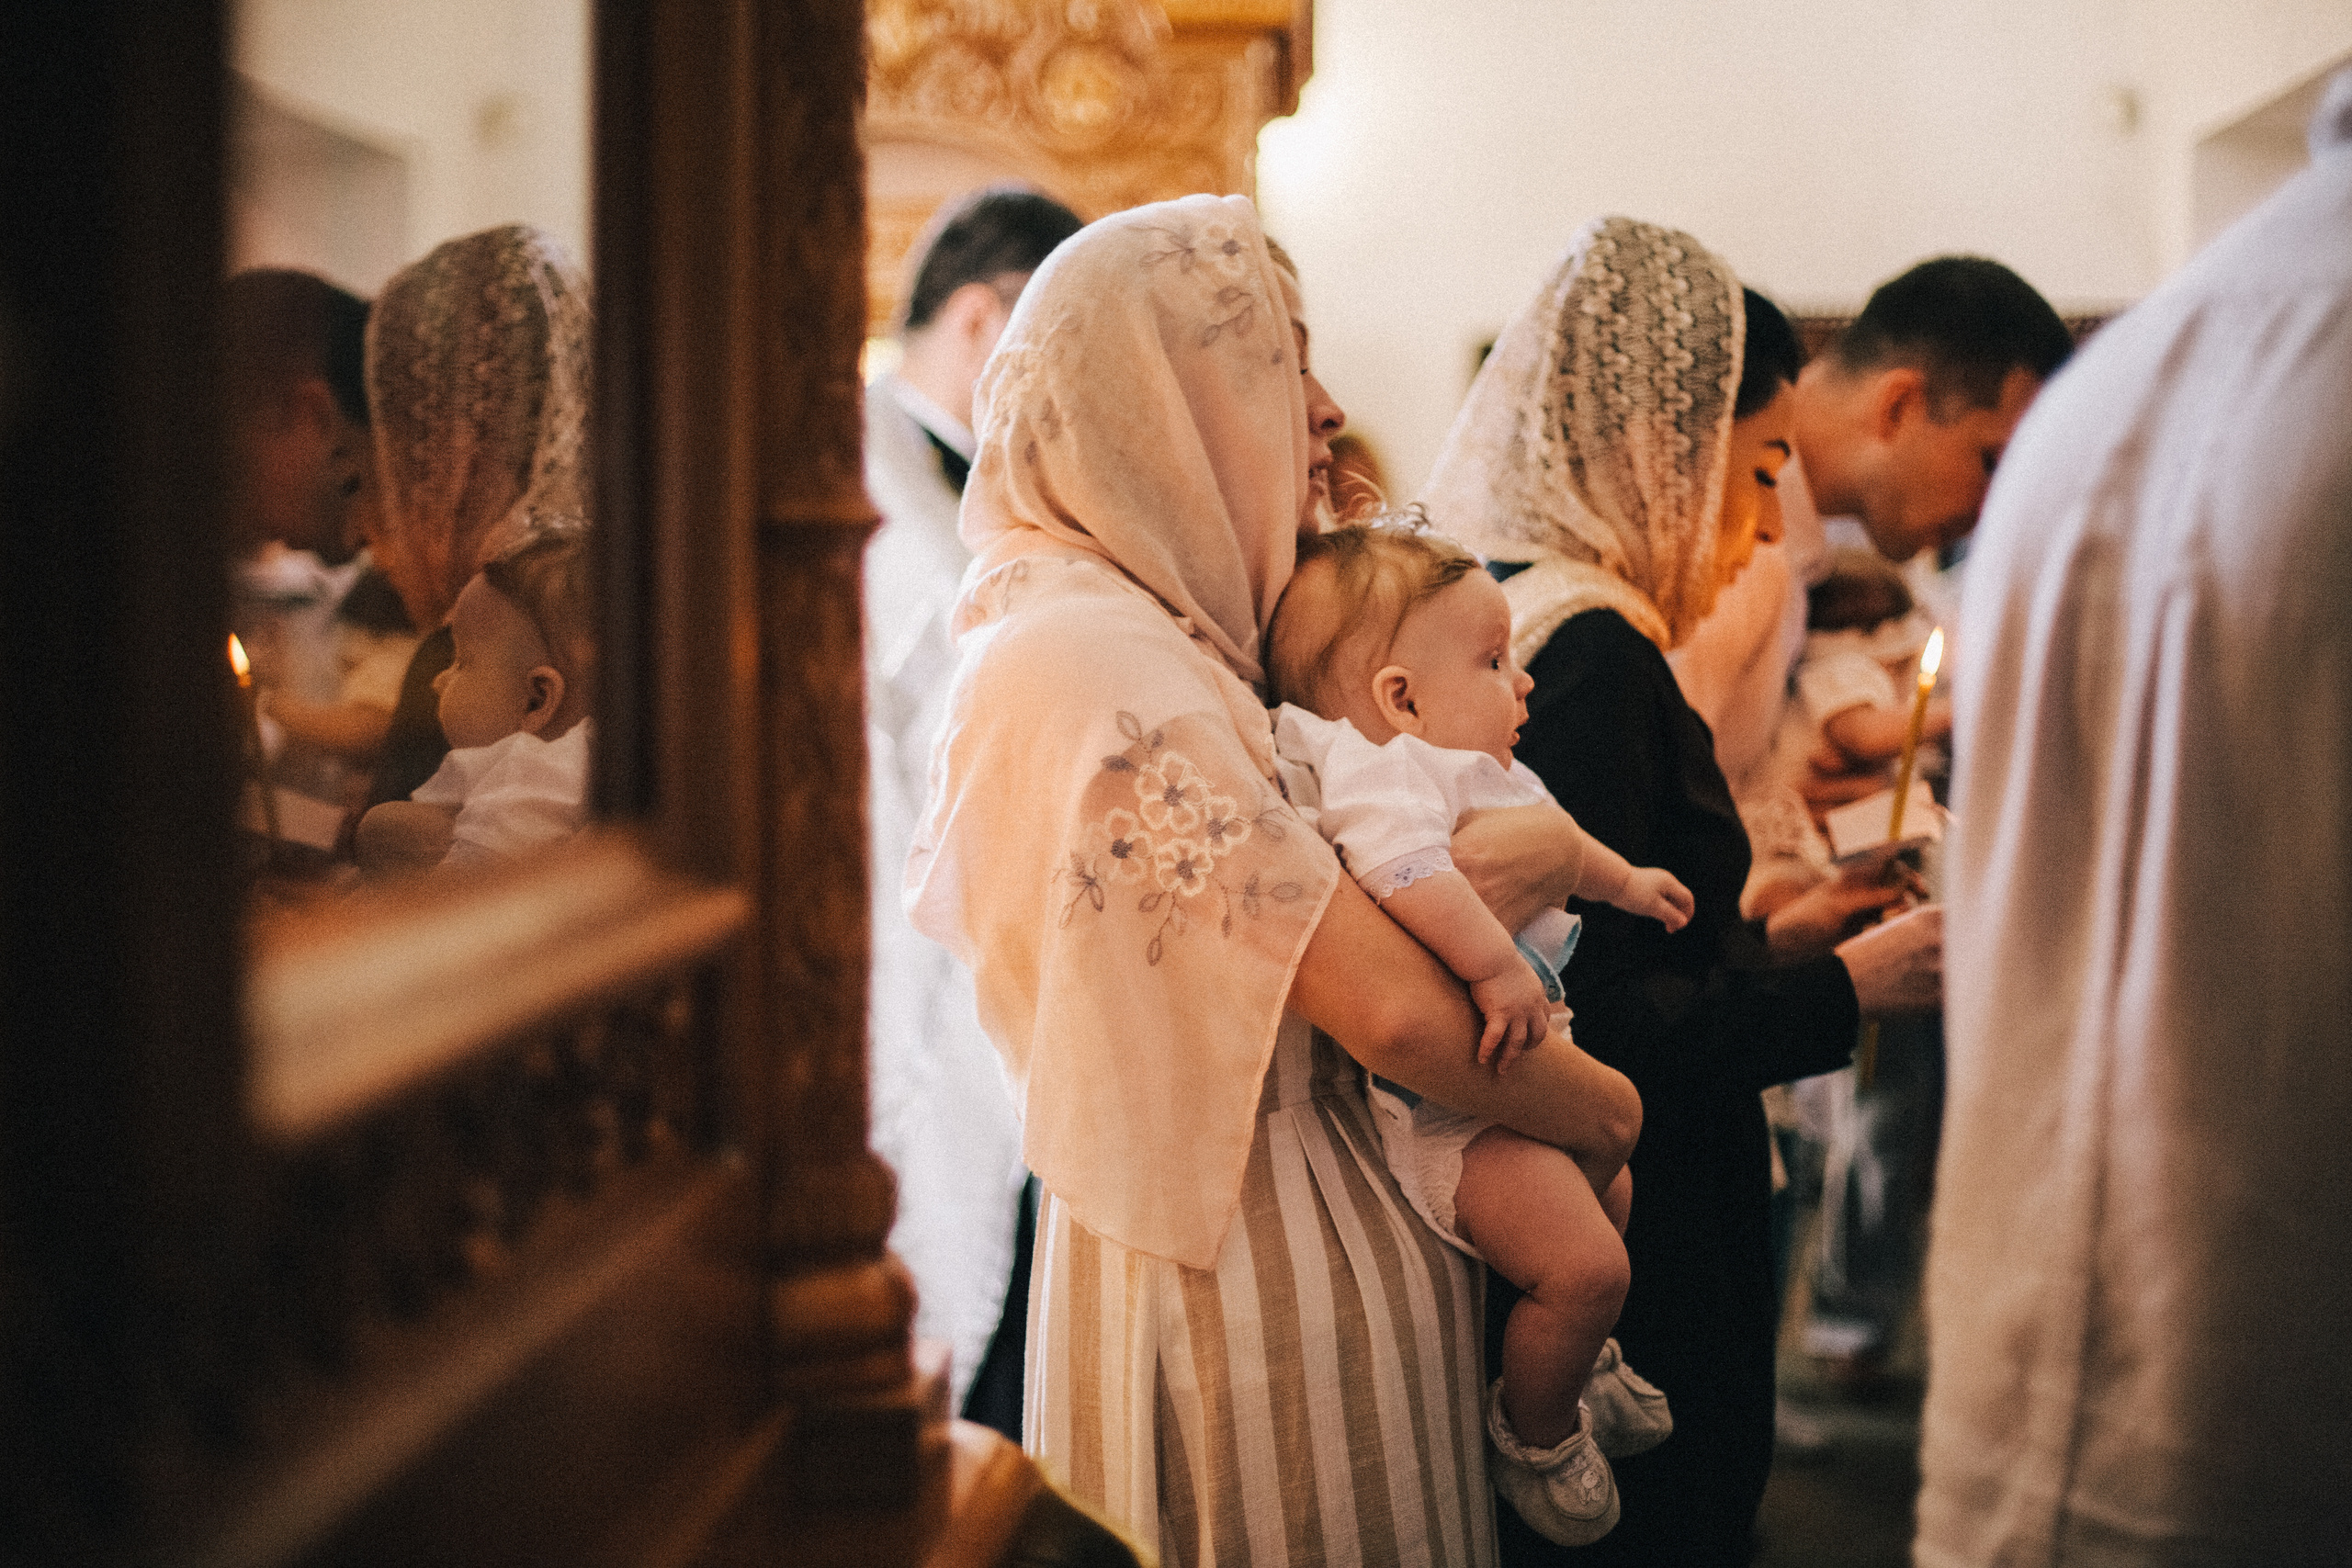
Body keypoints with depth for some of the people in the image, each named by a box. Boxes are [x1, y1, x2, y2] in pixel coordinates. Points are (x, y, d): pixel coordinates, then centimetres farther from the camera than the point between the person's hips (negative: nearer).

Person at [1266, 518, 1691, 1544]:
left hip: (1521, 1065, 12)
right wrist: (1496, 968, -45)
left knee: (1608, 1186, 29)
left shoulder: (1476, 770, 14)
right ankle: (1532, 1433, 9)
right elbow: (1401, 862, -44)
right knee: (1582, 1263, -17)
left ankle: (1580, 1362, 53)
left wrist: (1623, 882, 47)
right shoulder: (1387, 767, -22)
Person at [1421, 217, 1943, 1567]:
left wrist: (1769, 943, 13)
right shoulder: (1591, 655, -20)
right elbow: (1598, 1037, -24)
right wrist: (1850, 988, -14)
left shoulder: (1487, 609, 9)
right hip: (1627, 1293, -10)